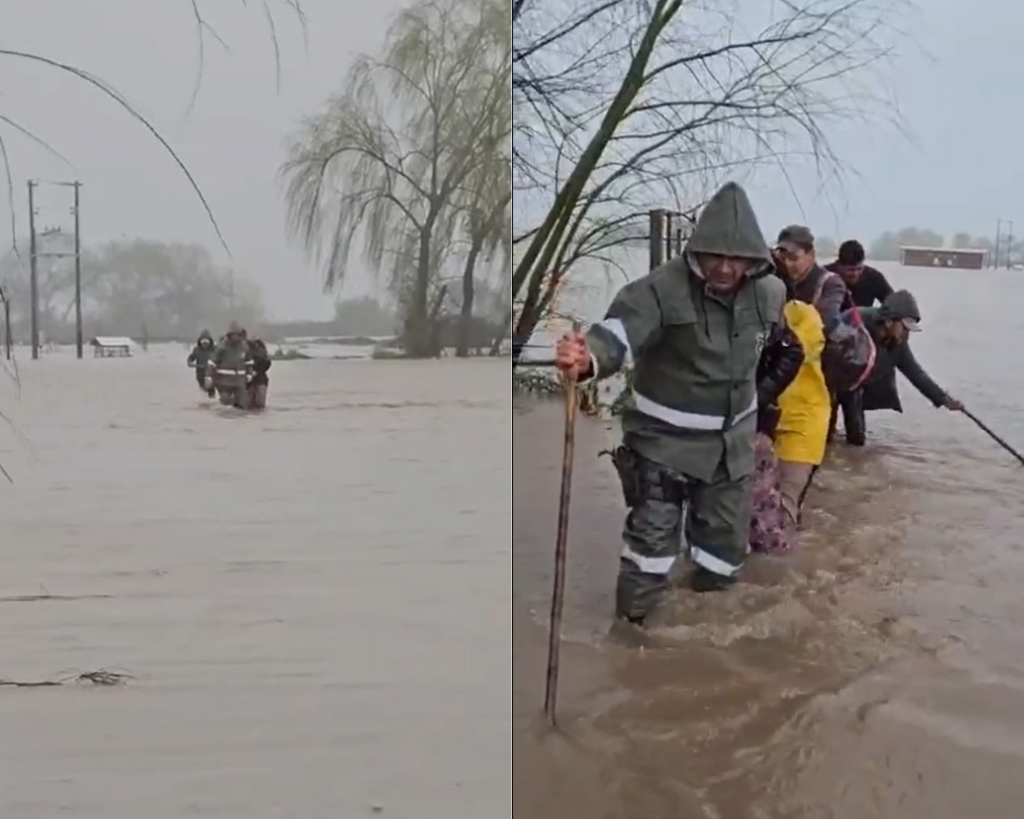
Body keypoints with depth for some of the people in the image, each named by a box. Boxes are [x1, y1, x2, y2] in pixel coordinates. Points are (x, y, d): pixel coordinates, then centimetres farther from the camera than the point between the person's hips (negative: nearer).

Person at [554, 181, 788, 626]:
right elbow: (618, 333, -40)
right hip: (665, 438, -5)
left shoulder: (769, 292, -6)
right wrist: (587, 359, -62)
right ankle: (636, 624, 13)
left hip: (732, 440, 5)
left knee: (726, 535, 15)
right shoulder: (661, 288, -24)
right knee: (652, 533, -2)